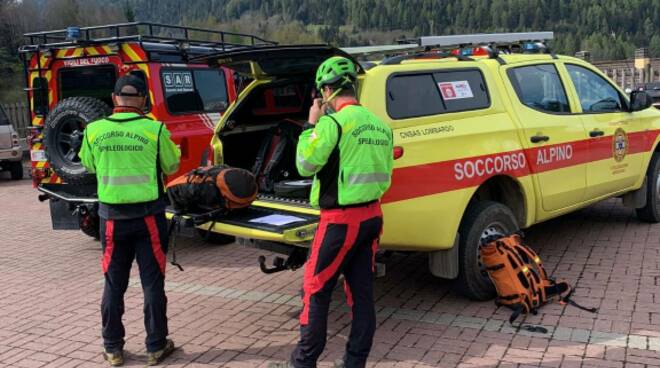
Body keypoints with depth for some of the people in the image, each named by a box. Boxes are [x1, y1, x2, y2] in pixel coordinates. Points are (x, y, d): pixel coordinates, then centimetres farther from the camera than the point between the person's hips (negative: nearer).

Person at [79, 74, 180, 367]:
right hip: (148, 215, -2)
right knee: (152, 283, 9)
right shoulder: (155, 130, -11)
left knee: (114, 285, 14)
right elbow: (171, 166, 3)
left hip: (112, 217, 2)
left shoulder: (94, 131, -4)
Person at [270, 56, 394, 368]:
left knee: (316, 291, 5)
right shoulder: (379, 124, 9)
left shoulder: (334, 122, -15)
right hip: (372, 216, 7)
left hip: (340, 220, -7)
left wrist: (311, 125, -3)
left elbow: (306, 165, -11)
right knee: (362, 292, 12)